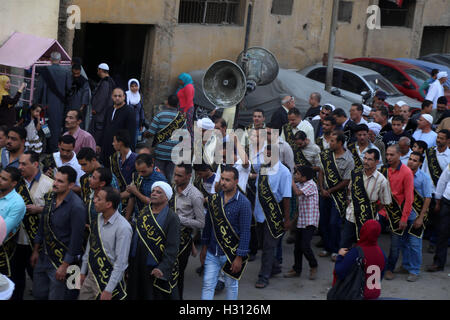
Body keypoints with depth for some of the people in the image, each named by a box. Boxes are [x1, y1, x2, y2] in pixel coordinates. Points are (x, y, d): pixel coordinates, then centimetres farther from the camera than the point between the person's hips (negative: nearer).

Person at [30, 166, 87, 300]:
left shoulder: (77, 207, -22)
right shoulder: (50, 197, 1)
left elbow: (76, 239, -20)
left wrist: (65, 266, -17)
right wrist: (35, 250, 16)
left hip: (61, 260, -7)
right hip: (43, 257, 8)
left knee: (56, 296, 1)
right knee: (38, 295, 16)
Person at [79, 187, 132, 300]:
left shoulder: (123, 228, -21)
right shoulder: (97, 219, 1)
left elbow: (121, 263, -21)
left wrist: (108, 290, -20)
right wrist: (83, 272, 16)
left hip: (109, 280, -7)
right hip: (91, 277, 7)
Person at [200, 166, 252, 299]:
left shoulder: (243, 203, -12)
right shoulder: (214, 198, 3)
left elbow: (245, 232, -13)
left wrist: (239, 257, -15)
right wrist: (204, 247, 13)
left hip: (231, 253, -4)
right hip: (212, 252, 4)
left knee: (231, 285, 11)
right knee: (207, 284, 3)